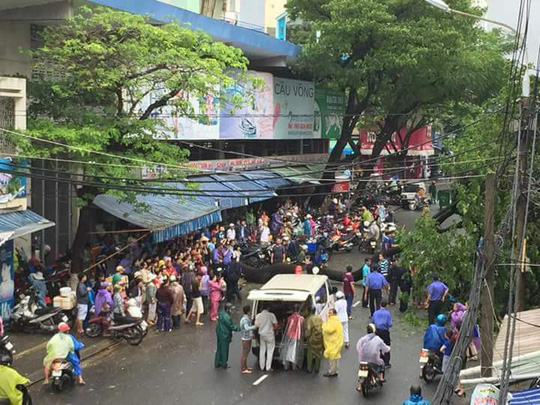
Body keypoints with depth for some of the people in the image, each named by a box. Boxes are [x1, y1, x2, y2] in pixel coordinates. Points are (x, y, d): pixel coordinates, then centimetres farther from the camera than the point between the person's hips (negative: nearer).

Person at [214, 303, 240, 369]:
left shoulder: (221, 313, 3)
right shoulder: (226, 317, -26)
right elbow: (231, 327, -20)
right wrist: (238, 328, -8)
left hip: (219, 334, 9)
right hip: (224, 335, -9)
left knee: (219, 349, 19)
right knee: (224, 350, 6)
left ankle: (217, 363, 28)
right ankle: (224, 364, 20)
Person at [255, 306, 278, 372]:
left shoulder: (258, 315, -1)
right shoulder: (271, 315, -8)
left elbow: (256, 325, 3)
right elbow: (275, 325, -7)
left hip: (261, 334, 3)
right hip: (269, 334, -3)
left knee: (262, 351, 12)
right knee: (270, 351, 3)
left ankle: (262, 367, 16)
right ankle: (268, 368, 1)